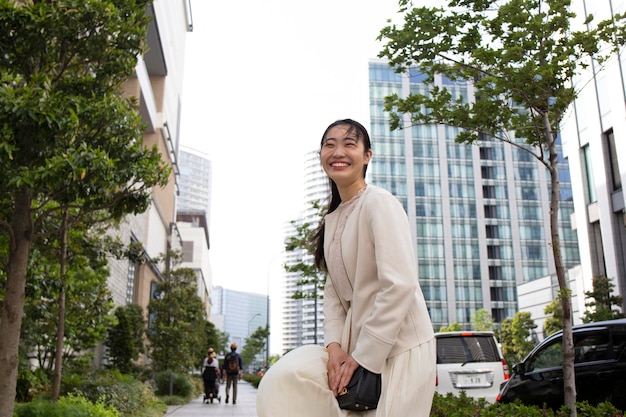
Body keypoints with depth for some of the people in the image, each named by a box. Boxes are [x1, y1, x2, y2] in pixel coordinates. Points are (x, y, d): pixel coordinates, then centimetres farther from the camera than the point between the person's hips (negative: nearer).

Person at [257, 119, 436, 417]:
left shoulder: (379, 203, -12)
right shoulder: (332, 219, 12)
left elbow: (400, 285, -21)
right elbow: (333, 290, 7)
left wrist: (363, 358, -18)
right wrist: (334, 345, -9)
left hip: (399, 346, -6)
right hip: (355, 343, 7)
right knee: (285, 377, -11)